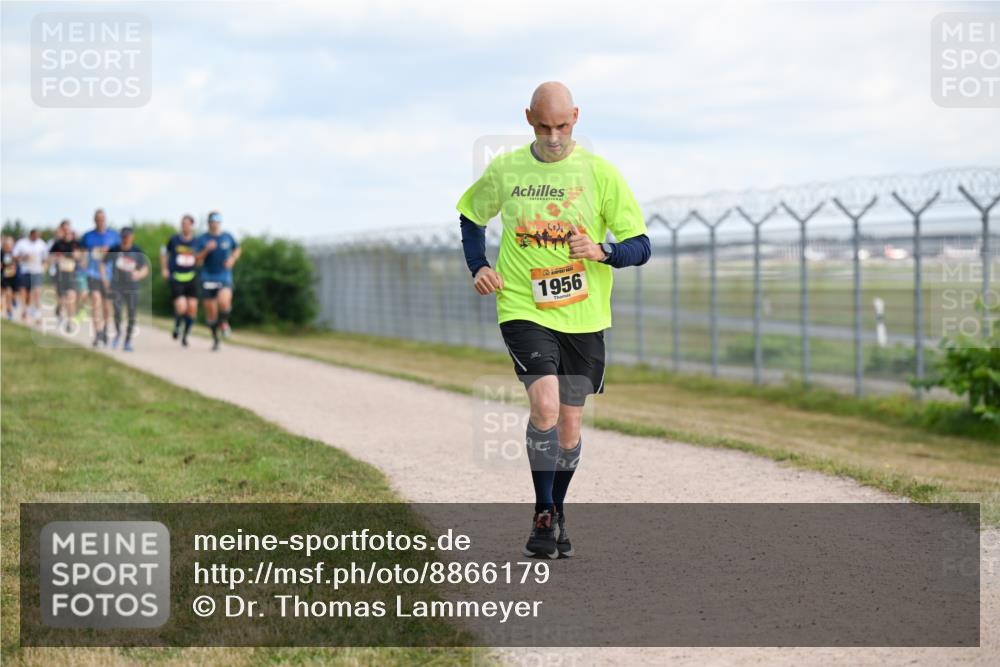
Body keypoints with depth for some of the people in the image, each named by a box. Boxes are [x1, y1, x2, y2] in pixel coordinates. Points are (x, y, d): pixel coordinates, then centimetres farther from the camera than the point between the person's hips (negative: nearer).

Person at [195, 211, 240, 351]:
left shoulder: (227, 237, 3)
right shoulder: (202, 239, 0)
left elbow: (237, 249, 21)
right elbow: (198, 260, -5)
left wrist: (232, 259, 2)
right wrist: (206, 250, -22)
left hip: (224, 277, -1)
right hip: (208, 278, 1)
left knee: (224, 301, -28)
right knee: (211, 311, 3)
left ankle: (224, 321, 3)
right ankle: (215, 339, 21)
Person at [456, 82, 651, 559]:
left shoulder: (600, 173, -2)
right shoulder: (504, 170, 1)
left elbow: (640, 246, -1)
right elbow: (470, 216, 21)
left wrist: (602, 252, -21)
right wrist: (478, 267, 5)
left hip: (583, 317, 1)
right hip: (523, 309, -1)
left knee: (570, 426, 7)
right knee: (545, 406, -20)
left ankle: (557, 510, 29)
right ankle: (543, 514, -5)